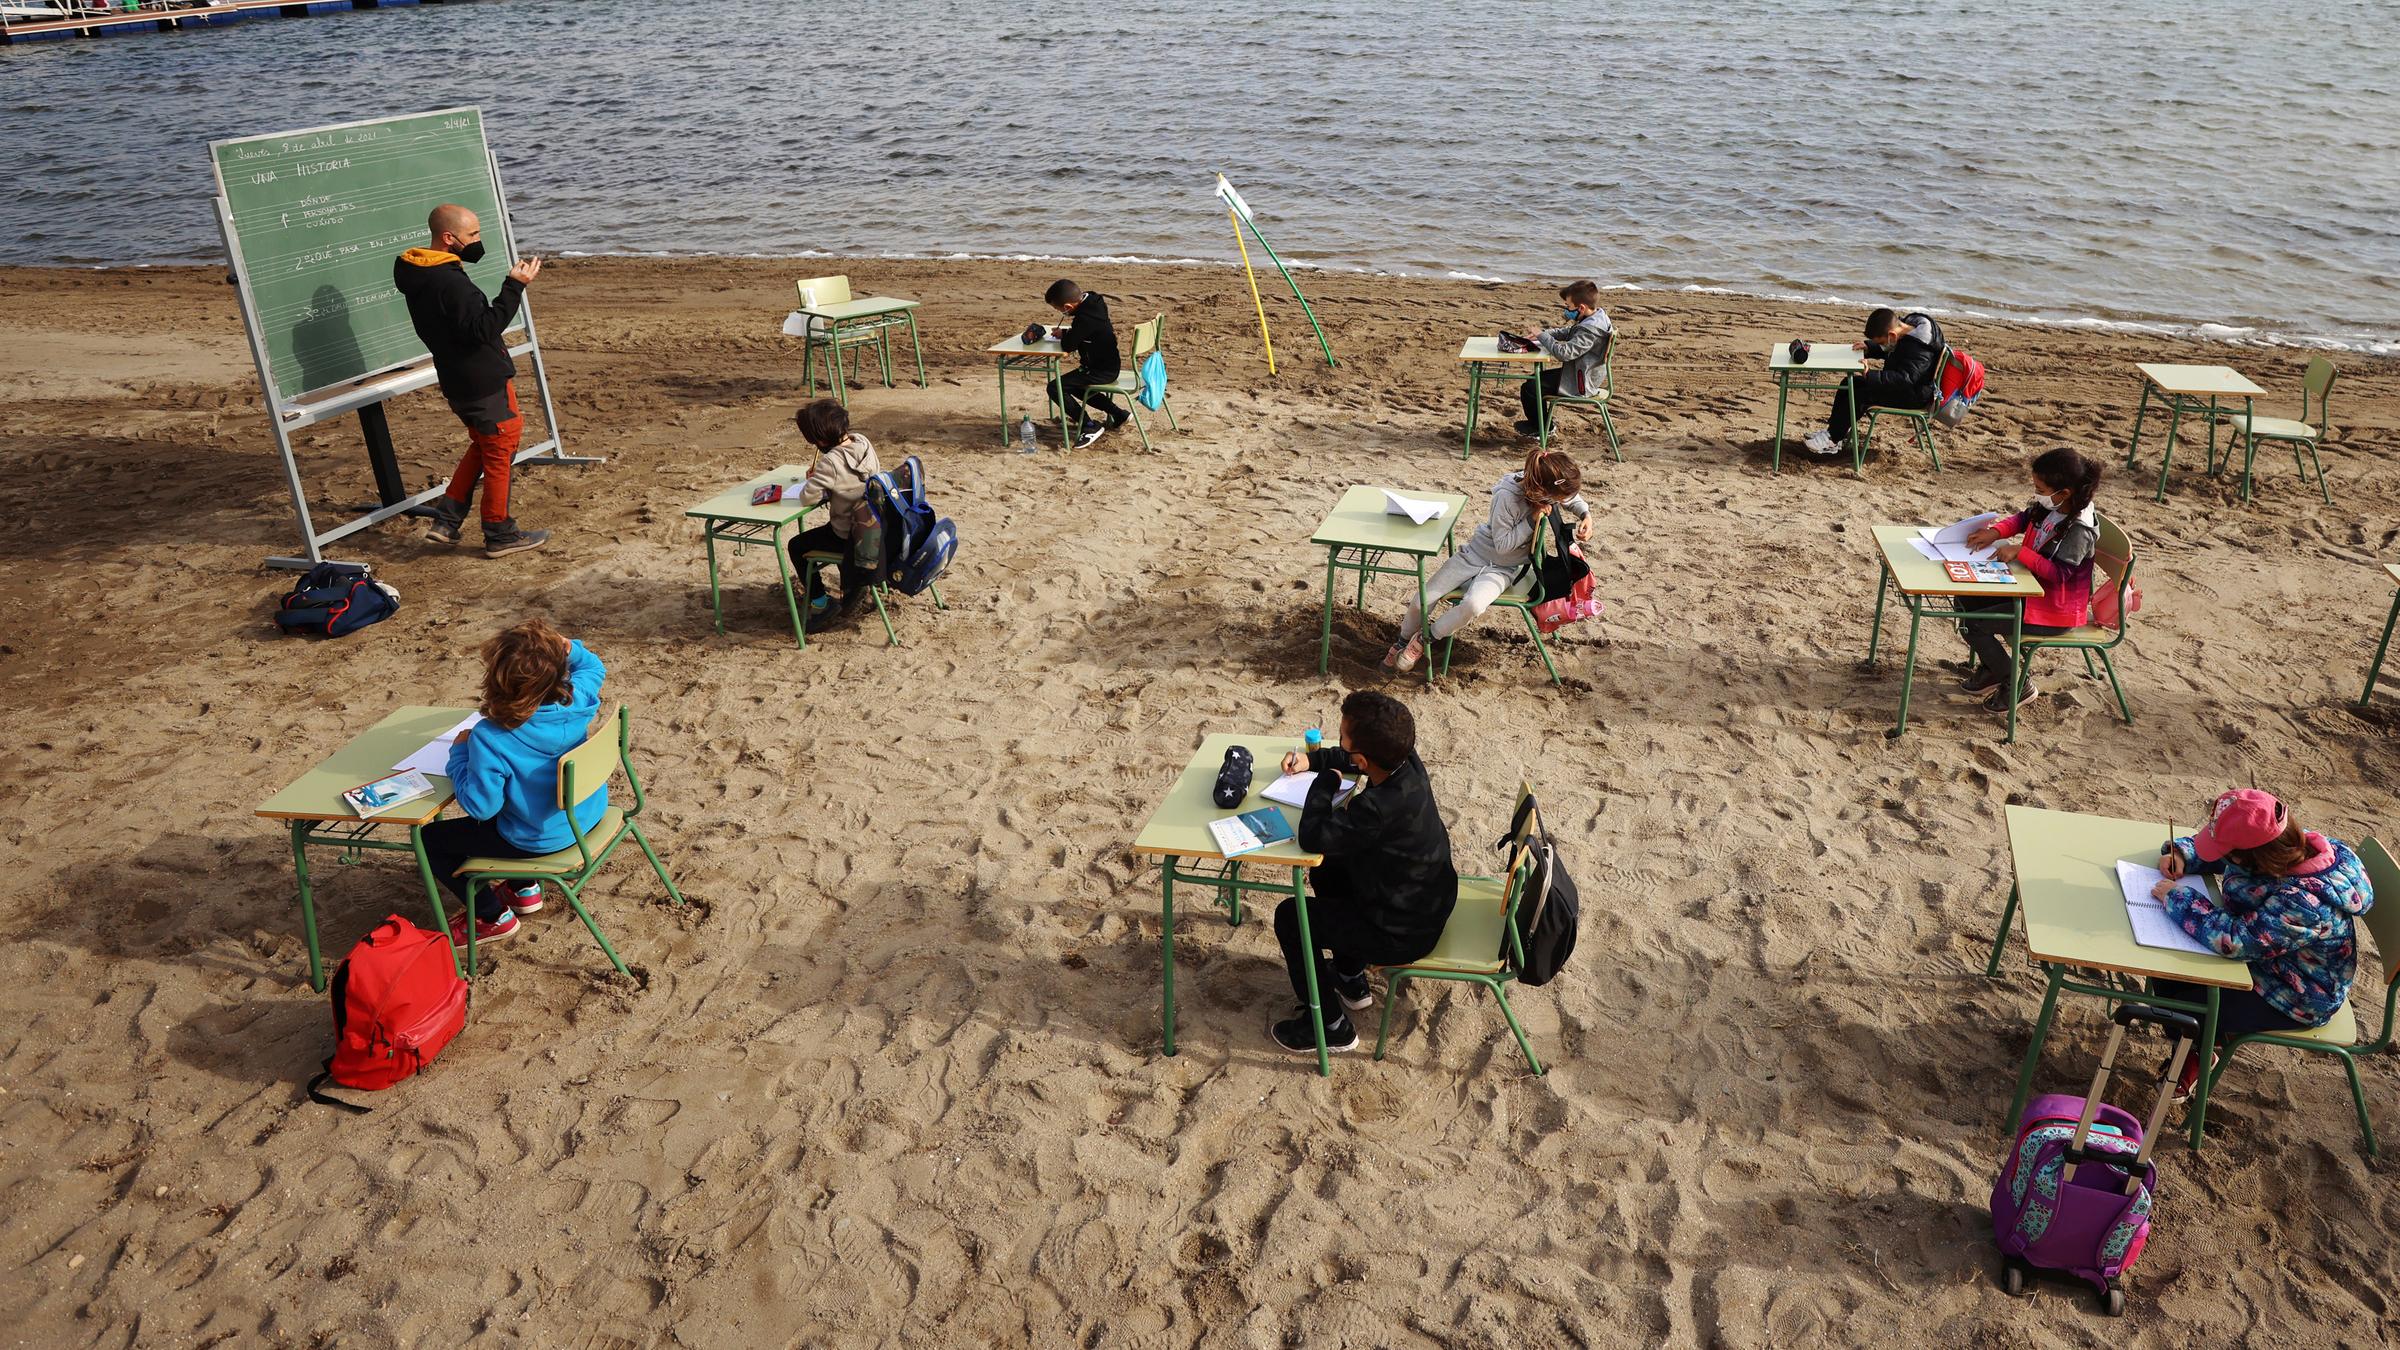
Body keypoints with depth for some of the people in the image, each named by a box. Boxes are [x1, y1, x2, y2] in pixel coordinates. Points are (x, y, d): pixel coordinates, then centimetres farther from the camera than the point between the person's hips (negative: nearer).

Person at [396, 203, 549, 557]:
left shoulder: (418, 276, 7)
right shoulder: (451, 282, -24)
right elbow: (485, 328, -26)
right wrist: (514, 286, -25)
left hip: (458, 380, 10)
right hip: (484, 382, -10)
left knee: (482, 446, 24)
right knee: (500, 452, 4)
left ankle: (446, 521, 21)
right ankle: (500, 534, 14)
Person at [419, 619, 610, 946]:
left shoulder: (490, 739, -34)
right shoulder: (576, 699, -19)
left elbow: (479, 805, -24)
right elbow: (593, 667, 6)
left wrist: (461, 752, -12)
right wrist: (568, 649, -14)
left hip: (541, 841, -7)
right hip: (588, 814, 7)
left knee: (431, 838, 11)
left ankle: (493, 917, 20)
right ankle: (524, 888, 40)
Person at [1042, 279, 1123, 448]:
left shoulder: (1086, 317, -29)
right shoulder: (1092, 300, 1)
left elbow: (1069, 345, -26)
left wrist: (1063, 335, -6)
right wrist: (1066, 333, 0)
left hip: (1102, 371, -10)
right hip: (1108, 364, 10)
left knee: (1055, 388, -13)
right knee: (1075, 386, 31)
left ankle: (1090, 427, -7)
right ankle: (1118, 413, 30)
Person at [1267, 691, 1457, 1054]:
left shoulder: (1378, 809, -38)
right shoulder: (1406, 761, -12)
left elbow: (1312, 836, -31)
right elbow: (1354, 761, 12)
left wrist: (1326, 782, -17)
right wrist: (1312, 760, 1)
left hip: (1404, 933, -9)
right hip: (1427, 900, 9)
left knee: (1290, 917, 0)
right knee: (1326, 871, 24)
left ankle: (1330, 1027, 15)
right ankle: (1350, 979, 40)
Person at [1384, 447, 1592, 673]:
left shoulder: (1550, 492, -14)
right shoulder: (1507, 496, -29)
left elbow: (1573, 499, 11)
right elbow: (1502, 544, -20)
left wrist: (1585, 514, -8)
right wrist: (1533, 520, -27)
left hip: (1503, 568, 2)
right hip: (1476, 553, -2)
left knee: (1473, 604, -31)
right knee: (1421, 602, -9)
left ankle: (1423, 639, -7)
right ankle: (1402, 642, 24)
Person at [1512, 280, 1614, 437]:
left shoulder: (1590, 330, -29)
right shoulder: (1597, 316, 2)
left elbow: (1564, 353, -34)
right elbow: (1566, 332, 14)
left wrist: (1541, 335, -22)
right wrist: (1541, 333, 2)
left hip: (1579, 385, -11)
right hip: (1582, 376, 11)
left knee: (1528, 389, -8)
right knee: (1535, 379, 21)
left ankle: (1539, 428, 13)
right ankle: (1538, 422, 32)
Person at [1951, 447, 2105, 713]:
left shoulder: (2079, 530, -29)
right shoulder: (2050, 507, -4)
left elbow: (2059, 573, -29)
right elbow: (2023, 519, 13)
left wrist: (2020, 552, -28)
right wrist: (1996, 531, -5)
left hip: (2055, 611, -9)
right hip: (2032, 588, 9)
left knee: (1972, 624, -16)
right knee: (1967, 600, 9)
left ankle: (2017, 683, 3)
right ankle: (1989, 669, 23)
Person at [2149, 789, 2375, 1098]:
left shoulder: (2305, 902, -41)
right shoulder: (2285, 842, -16)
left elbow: (2237, 940, -44)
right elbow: (2210, 846, 3)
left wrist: (2178, 898, -33)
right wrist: (2181, 856, -16)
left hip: (2295, 1000, -8)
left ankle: (2197, 1059, 23)